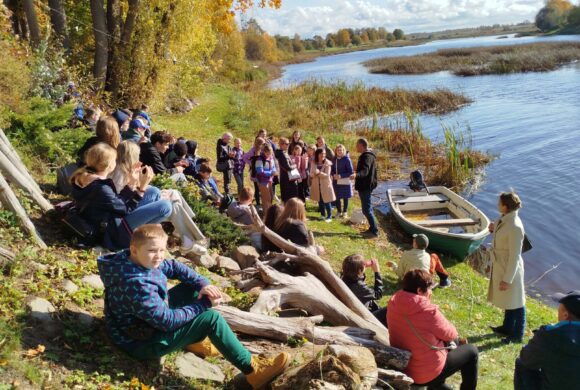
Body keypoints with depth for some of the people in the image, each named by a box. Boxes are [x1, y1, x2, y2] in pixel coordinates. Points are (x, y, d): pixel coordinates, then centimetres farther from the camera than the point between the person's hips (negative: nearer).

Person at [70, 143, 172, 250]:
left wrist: (131, 184, 4)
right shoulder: (100, 188, -30)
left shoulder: (86, 176, 0)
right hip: (114, 231, -10)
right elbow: (125, 209, -16)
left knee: (154, 192, 10)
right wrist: (142, 187, -18)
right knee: (165, 206, -21)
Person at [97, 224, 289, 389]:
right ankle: (252, 370, -11)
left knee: (193, 287, 9)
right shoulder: (137, 284, -36)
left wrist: (203, 284, -10)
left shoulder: (136, 260, -8)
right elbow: (167, 320, -29)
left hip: (152, 320, 10)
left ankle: (195, 339, 16)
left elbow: (174, 267, 4)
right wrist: (203, 304, -19)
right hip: (143, 342, -9)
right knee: (211, 318, -18)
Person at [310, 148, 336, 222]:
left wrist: (319, 173, -29)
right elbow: (311, 174, -2)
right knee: (320, 201, 11)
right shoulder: (313, 163, 0)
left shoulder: (327, 163, -10)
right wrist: (315, 173, -24)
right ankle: (322, 215, 25)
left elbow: (327, 175, -16)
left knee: (327, 201, -2)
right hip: (317, 184, 4)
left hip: (325, 184, -3)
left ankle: (329, 216, 6)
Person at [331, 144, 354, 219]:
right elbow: (332, 170, 13)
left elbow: (351, 171, -11)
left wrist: (341, 176, -19)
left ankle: (345, 212, 20)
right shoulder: (334, 159, 4)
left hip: (345, 182, -4)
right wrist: (334, 175, -9)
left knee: (345, 198, 7)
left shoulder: (347, 159, -10)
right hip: (336, 181, 4)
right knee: (337, 197, 7)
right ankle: (339, 212, 23)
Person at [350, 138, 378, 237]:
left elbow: (365, 171, -36)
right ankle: (372, 228, 25)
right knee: (368, 208, 17)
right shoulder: (368, 155, 14)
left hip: (365, 187, -11)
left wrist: (356, 175, -55)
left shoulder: (367, 156, -20)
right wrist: (356, 174, 46)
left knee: (367, 209, -9)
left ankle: (374, 231, -6)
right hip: (366, 185, 11)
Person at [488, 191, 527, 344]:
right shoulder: (504, 219, -3)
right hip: (500, 266, 9)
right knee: (507, 300, 26)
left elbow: (514, 256, -24)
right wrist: (494, 230, -5)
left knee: (515, 303, 11)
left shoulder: (515, 227, -28)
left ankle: (517, 335, 30)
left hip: (510, 269, -9)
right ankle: (507, 327, 46)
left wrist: (507, 279, -20)